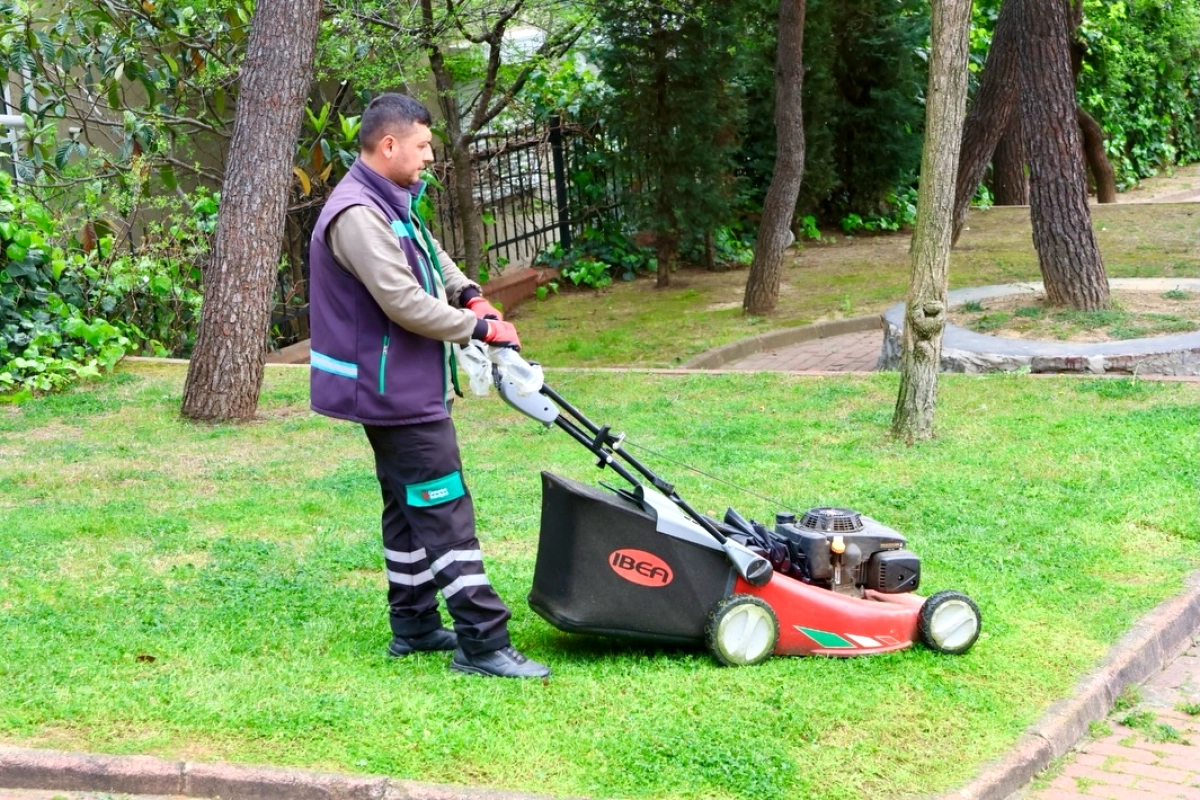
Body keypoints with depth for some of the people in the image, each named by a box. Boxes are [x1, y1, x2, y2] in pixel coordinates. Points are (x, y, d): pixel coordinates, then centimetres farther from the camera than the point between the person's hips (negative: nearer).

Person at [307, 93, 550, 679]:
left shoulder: (391, 204, 12)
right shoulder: (357, 215, -22)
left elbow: (431, 255, 29)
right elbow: (406, 305, -27)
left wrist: (468, 292, 9)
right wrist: (480, 328, -15)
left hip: (402, 388, 11)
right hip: (397, 394, -11)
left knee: (410, 507, 17)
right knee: (446, 511, -9)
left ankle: (413, 625, 26)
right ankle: (481, 643, -6)